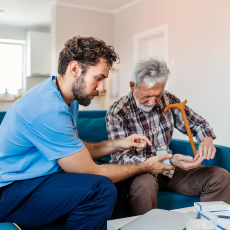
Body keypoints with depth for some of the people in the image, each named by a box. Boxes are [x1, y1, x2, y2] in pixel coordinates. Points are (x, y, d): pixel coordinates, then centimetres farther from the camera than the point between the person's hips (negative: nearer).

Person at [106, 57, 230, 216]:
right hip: (139, 172, -5)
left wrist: (207, 138, -14)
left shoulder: (168, 100, 0)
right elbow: (122, 159, -22)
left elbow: (197, 123, 12)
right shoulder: (117, 113, -15)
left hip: (168, 168, 5)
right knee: (144, 185, -40)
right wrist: (170, 162, -33)